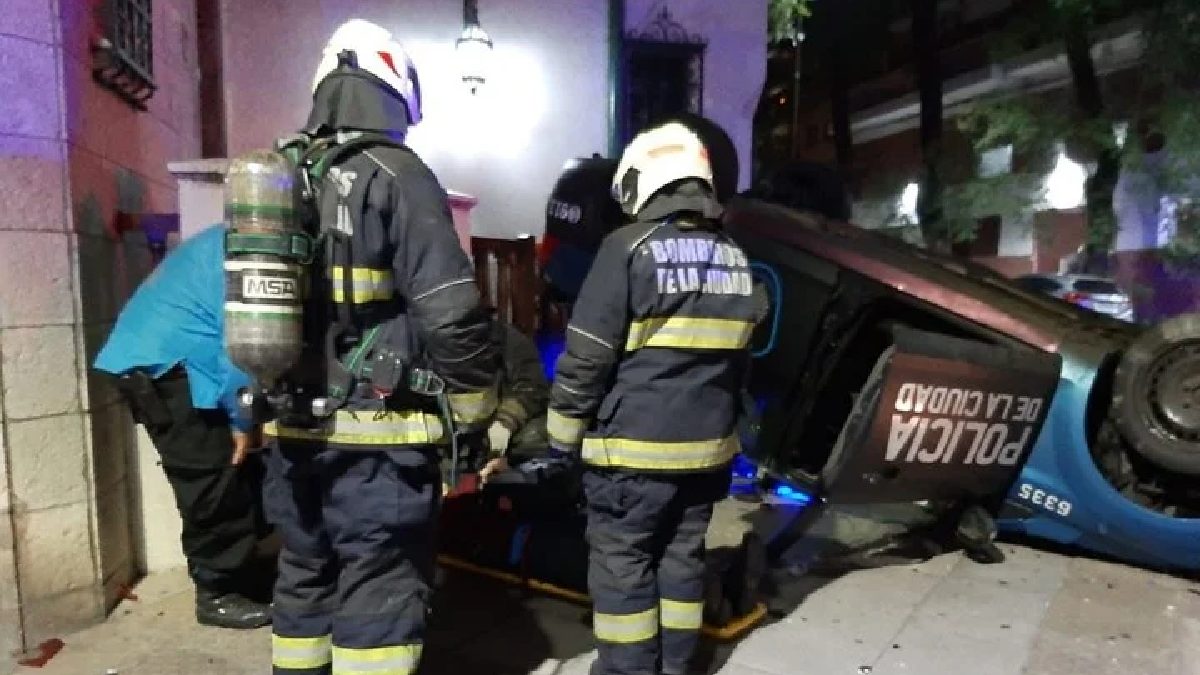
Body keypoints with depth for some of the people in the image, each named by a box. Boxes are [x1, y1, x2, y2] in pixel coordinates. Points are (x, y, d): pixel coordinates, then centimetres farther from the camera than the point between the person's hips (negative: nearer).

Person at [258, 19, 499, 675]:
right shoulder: (397, 177, -11)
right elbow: (451, 312, -18)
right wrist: (475, 411, -4)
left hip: (292, 430, 7)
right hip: (376, 437, -7)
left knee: (303, 577, 21)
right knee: (379, 595, 3)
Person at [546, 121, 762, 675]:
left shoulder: (630, 248, -12)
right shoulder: (735, 260, 8)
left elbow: (586, 360, -13)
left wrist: (564, 436, -2)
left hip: (633, 446, -6)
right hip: (706, 446, 7)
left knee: (622, 566, 6)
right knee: (682, 559, 16)